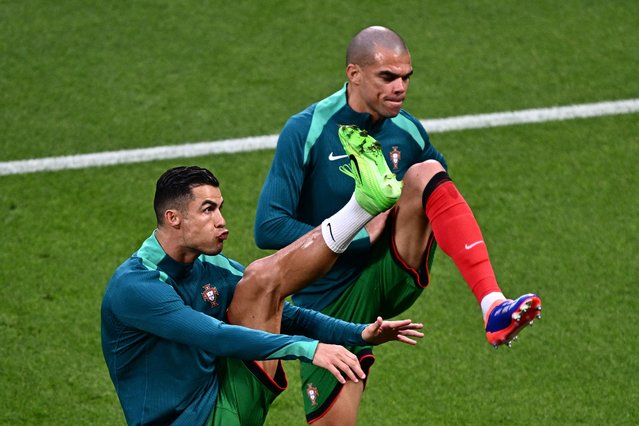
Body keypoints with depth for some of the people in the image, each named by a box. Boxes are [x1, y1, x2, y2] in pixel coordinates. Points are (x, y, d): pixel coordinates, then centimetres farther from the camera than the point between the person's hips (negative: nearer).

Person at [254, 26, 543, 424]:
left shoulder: (408, 132, 2)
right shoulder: (306, 132, -12)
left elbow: (444, 197, 19)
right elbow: (268, 228, -16)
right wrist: (362, 237, -17)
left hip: (393, 276, 3)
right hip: (332, 301, -3)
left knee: (427, 173, -20)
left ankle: (494, 307, -35)